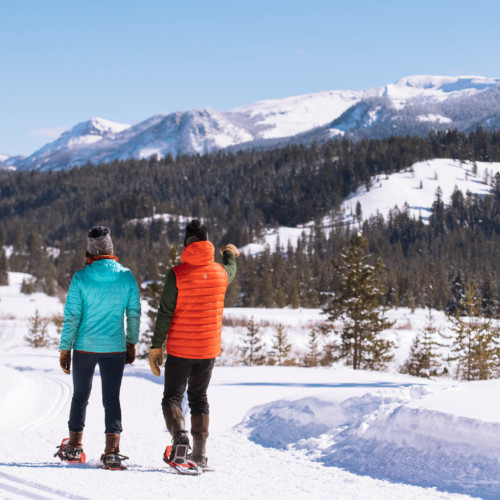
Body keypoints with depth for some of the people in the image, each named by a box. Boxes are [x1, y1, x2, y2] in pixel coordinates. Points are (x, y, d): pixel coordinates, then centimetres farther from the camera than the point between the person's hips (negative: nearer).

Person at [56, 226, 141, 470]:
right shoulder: (126, 276, -4)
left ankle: (74, 448, 24)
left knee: (80, 396, 15)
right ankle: (112, 451, -5)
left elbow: (71, 316, -8)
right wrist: (132, 343, 14)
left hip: (84, 348, 0)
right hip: (115, 348, 1)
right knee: (112, 399, 5)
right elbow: (134, 314, 2)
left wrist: (65, 348, 0)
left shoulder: (81, 278, -9)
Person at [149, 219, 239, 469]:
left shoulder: (177, 274, -12)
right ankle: (200, 453, 13)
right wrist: (230, 254, 50)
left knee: (172, 397, 7)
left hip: (179, 350, -3)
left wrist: (156, 346, -8)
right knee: (199, 398, 16)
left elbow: (165, 313, -13)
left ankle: (180, 435, -20)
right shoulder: (220, 272, 1)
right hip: (209, 349, 4)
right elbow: (231, 269, 27)